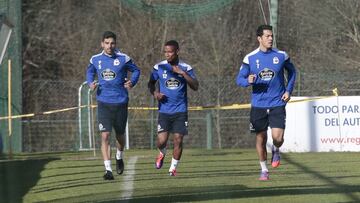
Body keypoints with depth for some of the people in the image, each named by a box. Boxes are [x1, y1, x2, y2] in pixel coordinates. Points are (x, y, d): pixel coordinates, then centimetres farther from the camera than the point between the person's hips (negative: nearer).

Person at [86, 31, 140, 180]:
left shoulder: (123, 58, -5)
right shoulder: (96, 59, 2)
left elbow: (136, 70, 8)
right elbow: (90, 72, 20)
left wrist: (132, 82, -11)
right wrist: (90, 83, 0)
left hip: (120, 102, 0)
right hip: (103, 102, 0)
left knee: (120, 135, 13)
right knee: (105, 136, -12)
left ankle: (119, 158, 45)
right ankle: (108, 170, -12)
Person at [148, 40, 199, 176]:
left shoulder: (186, 68, -1)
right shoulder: (159, 67, 1)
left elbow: (195, 87, -9)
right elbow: (151, 83, 15)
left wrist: (183, 73, -20)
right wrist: (155, 93, -6)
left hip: (180, 110, 0)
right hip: (164, 110, 0)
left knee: (178, 140, -4)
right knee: (162, 141, -9)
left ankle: (173, 168, 12)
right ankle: (162, 154, 26)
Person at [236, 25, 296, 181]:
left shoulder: (281, 56, 0)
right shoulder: (250, 58, -2)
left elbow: (292, 71, 17)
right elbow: (239, 79, 1)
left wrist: (288, 90, 6)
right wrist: (248, 81, -22)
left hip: (277, 104, 0)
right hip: (258, 105, 1)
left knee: (278, 137, -13)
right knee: (261, 138, 6)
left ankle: (275, 150, 23)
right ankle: (264, 170, 23)